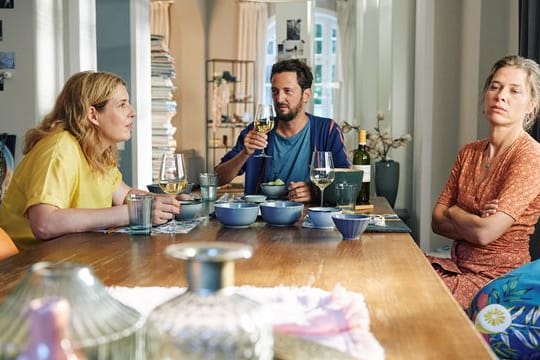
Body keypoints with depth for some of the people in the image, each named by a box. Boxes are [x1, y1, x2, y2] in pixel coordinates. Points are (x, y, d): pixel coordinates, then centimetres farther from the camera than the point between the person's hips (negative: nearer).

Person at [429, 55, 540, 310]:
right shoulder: (469, 153, 8)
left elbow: (485, 232, -21)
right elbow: (437, 221, 5)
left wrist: (454, 212, -2)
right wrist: (475, 222, -12)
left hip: (498, 277, -6)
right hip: (458, 266, 6)